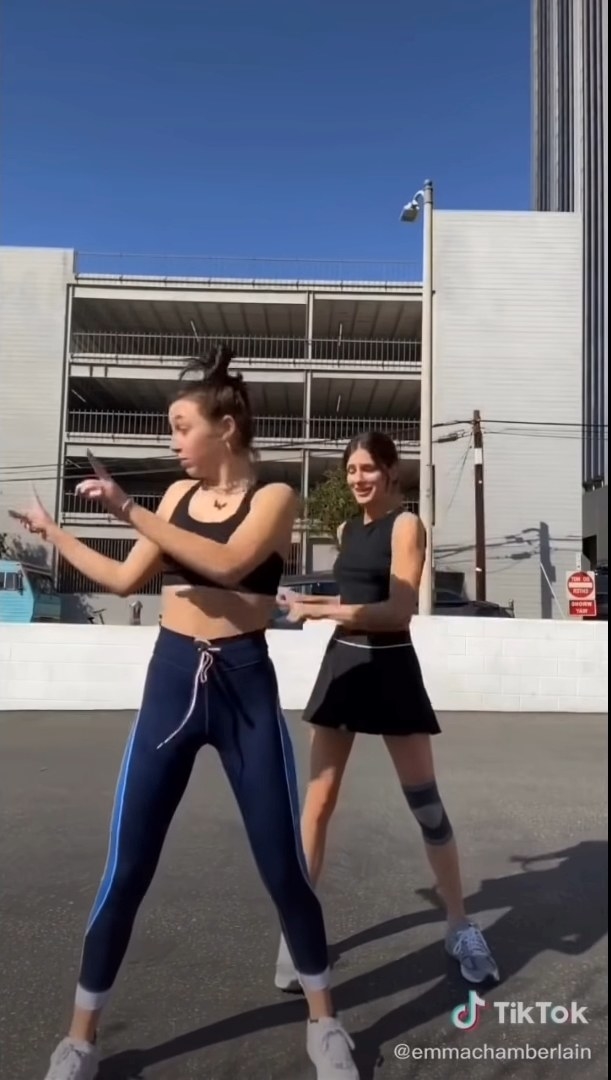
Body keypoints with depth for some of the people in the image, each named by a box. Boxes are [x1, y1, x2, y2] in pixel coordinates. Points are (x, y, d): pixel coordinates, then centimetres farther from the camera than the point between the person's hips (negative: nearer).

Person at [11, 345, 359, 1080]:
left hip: (245, 688, -3)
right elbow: (124, 580, 16)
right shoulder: (178, 495, 9)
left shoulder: (274, 497, -4)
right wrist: (50, 530, 19)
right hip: (171, 683, 3)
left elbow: (229, 563, -24)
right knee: (126, 870, 6)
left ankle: (323, 1020, 30)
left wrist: (129, 511, -23)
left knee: (283, 867, 6)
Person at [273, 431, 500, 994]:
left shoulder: (407, 525, -8)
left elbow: (399, 609, -20)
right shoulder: (347, 530, 11)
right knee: (317, 800, 4)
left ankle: (461, 926, 23)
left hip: (391, 669, -5)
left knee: (426, 801, 5)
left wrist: (317, 610, -24)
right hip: (343, 663, 5)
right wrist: (310, 602, 9)